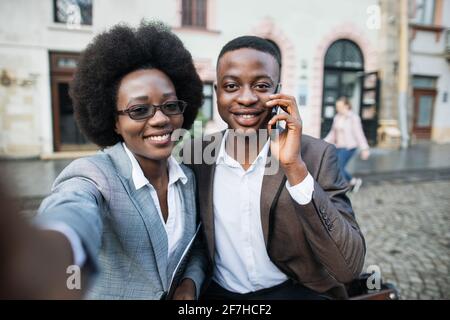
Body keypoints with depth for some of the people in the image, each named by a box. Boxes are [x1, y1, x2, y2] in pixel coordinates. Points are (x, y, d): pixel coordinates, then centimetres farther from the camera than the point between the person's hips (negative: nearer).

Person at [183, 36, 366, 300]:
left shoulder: (317, 156, -12)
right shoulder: (192, 155, -7)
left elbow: (350, 267, -20)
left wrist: (295, 167, -28)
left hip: (296, 291, -1)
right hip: (219, 291, 2)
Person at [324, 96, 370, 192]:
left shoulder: (353, 118, -11)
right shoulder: (337, 118, 8)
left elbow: (359, 134, -15)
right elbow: (332, 134, 14)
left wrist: (364, 149, -19)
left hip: (349, 147, -7)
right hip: (339, 147, 7)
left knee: (338, 168, -11)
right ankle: (354, 181, 31)